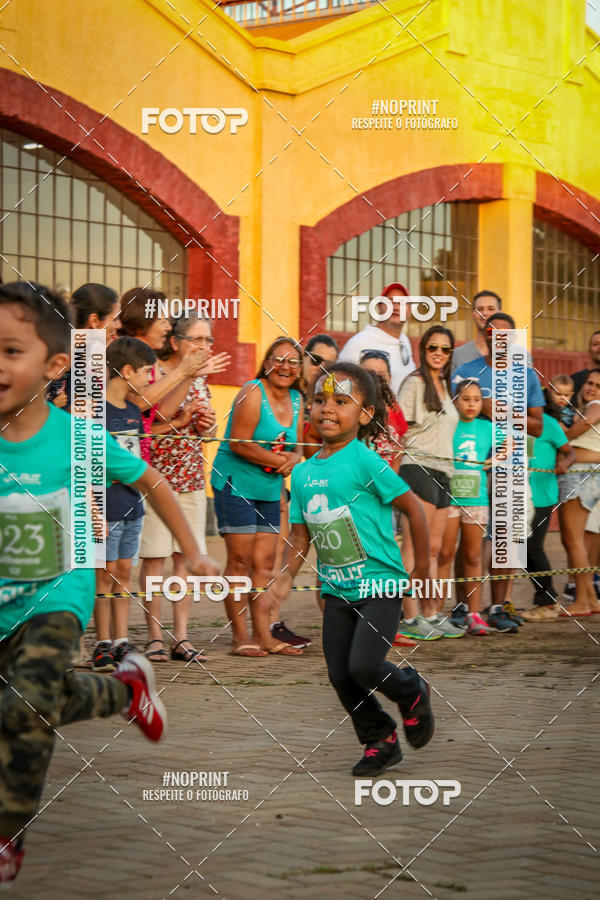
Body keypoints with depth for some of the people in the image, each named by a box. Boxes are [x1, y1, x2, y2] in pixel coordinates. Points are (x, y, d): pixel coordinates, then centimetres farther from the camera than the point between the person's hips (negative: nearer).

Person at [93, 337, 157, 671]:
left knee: (125, 572, 9)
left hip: (133, 505, 8)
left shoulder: (133, 411, 12)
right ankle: (103, 646, 4)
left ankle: (121, 644, 13)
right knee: (106, 574, -3)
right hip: (108, 505, -7)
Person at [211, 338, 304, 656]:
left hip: (269, 488, 7)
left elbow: (297, 448, 14)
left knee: (264, 563, 7)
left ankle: (263, 634, 10)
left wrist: (292, 459, -10)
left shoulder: (296, 400, 11)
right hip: (235, 483, -7)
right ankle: (239, 637, -4)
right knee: (240, 560, -7)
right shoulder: (253, 393, -12)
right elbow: (239, 443, -19)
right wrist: (278, 460, -13)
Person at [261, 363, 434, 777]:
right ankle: (381, 742, 26)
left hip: (380, 583, -6)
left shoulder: (365, 461, -14)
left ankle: (413, 692, 15)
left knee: (364, 666, -17)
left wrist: (423, 568, -4)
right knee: (341, 675, 5)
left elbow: (413, 506, -9)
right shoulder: (302, 472, 5)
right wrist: (286, 577, -2)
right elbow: (301, 535, 13)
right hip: (337, 589, 6)